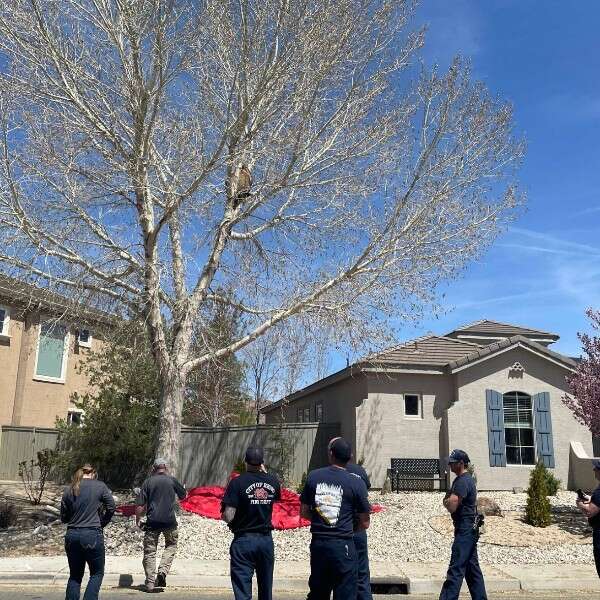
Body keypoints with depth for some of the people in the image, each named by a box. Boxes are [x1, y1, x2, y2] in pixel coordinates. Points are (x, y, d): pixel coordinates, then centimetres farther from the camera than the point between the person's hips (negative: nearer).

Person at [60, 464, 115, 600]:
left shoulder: (68, 490, 6)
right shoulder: (100, 486, -4)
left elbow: (63, 517, 10)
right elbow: (111, 508, -2)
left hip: (72, 536, 4)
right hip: (93, 535, -4)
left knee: (75, 575, 17)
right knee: (97, 573, 10)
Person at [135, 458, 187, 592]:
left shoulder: (148, 482, 3)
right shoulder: (172, 480, 3)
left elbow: (140, 505, 0)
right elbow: (183, 496, 17)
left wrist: (138, 519, 12)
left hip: (152, 521, 0)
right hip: (169, 520, 0)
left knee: (149, 551, 9)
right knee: (171, 545, 21)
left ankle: (150, 583, 7)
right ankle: (163, 571, 2)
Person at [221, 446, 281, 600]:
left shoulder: (237, 483, -14)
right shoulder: (273, 482, -1)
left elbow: (228, 517, -18)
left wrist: (224, 514, 5)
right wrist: (264, 473, 23)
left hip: (243, 540, -4)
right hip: (266, 540, 4)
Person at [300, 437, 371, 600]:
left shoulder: (313, 476, -3)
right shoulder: (357, 483, -10)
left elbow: (304, 512, 5)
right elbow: (364, 524, -3)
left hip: (318, 544, 3)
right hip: (343, 546, -3)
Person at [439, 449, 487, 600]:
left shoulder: (462, 481, -17)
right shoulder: (466, 479, 16)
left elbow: (451, 506, -23)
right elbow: (453, 501, 20)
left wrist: (446, 501, -4)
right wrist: (449, 501, 0)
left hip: (465, 530, -10)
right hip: (469, 529, 10)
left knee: (456, 568, -11)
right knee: (472, 567, 15)